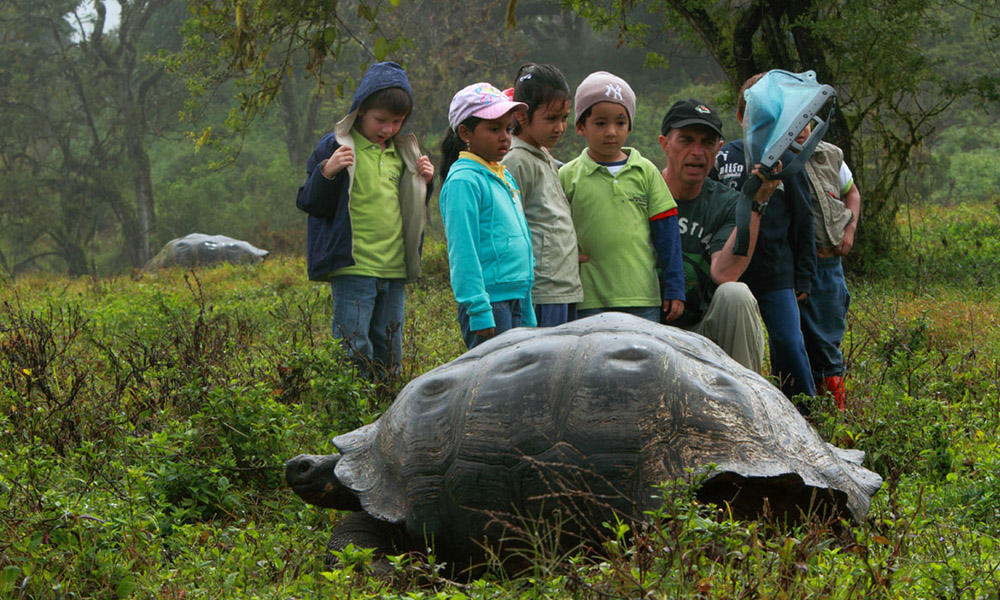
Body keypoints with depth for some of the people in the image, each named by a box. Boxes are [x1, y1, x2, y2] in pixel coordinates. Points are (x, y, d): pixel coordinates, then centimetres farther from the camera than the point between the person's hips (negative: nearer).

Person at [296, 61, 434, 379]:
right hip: (353, 268, -6)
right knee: (354, 352, -9)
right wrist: (326, 173, -21)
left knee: (389, 353, 9)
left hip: (395, 269, 6)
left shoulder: (401, 152, 14)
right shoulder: (335, 147, -3)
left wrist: (423, 183, 7)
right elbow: (309, 204, -5)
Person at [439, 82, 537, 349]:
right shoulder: (464, 181, -11)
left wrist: (527, 313, 20)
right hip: (489, 300, -9)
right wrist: (479, 310, -19)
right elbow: (463, 251, -15)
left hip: (514, 299, 9)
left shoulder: (505, 177, 16)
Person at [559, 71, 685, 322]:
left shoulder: (646, 171, 7)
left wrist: (674, 289, 5)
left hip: (643, 299, 2)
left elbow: (666, 233, 8)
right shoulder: (567, 177, 3)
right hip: (590, 302, -1)